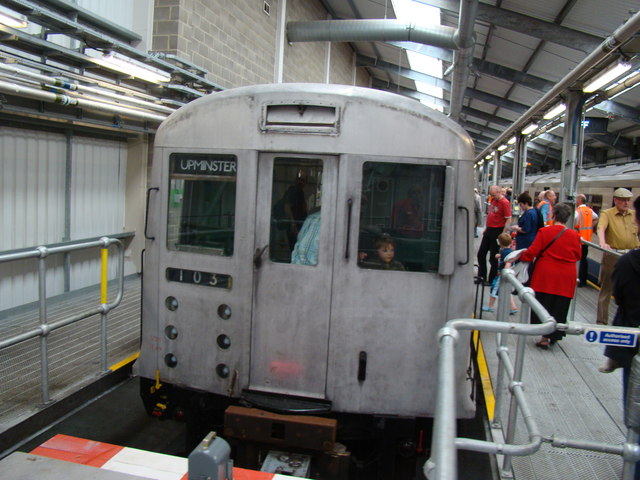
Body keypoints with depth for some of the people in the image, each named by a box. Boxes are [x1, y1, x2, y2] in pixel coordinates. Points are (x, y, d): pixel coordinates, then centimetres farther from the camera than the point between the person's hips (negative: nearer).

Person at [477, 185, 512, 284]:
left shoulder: (505, 203, -15)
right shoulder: (493, 200, 10)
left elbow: (508, 220, -18)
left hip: (497, 231, -8)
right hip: (489, 230, 8)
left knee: (493, 257, 0)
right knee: (481, 254, 11)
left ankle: (492, 280, 12)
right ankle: (482, 277, 23)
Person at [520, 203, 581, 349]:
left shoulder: (544, 231, -9)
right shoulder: (574, 235, -1)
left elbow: (532, 252, -9)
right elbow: (578, 256, 9)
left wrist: (520, 256, 9)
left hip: (545, 275, -2)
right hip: (566, 278, 2)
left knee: (543, 304, 7)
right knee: (560, 308, 10)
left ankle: (545, 337, 4)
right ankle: (553, 336, 16)